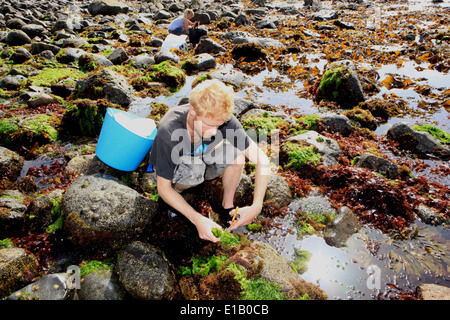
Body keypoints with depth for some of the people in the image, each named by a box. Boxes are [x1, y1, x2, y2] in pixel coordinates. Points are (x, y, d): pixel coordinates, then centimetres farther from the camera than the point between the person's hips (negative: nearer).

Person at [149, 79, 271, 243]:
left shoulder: (222, 119, -29)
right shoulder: (168, 132, -37)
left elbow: (262, 160, -26)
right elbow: (163, 188, -28)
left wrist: (256, 207, -34)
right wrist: (197, 219, -37)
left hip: (202, 157, 3)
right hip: (172, 169, -2)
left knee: (236, 153, -28)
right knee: (195, 168, -38)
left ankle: (227, 206, -6)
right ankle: (177, 190, -4)